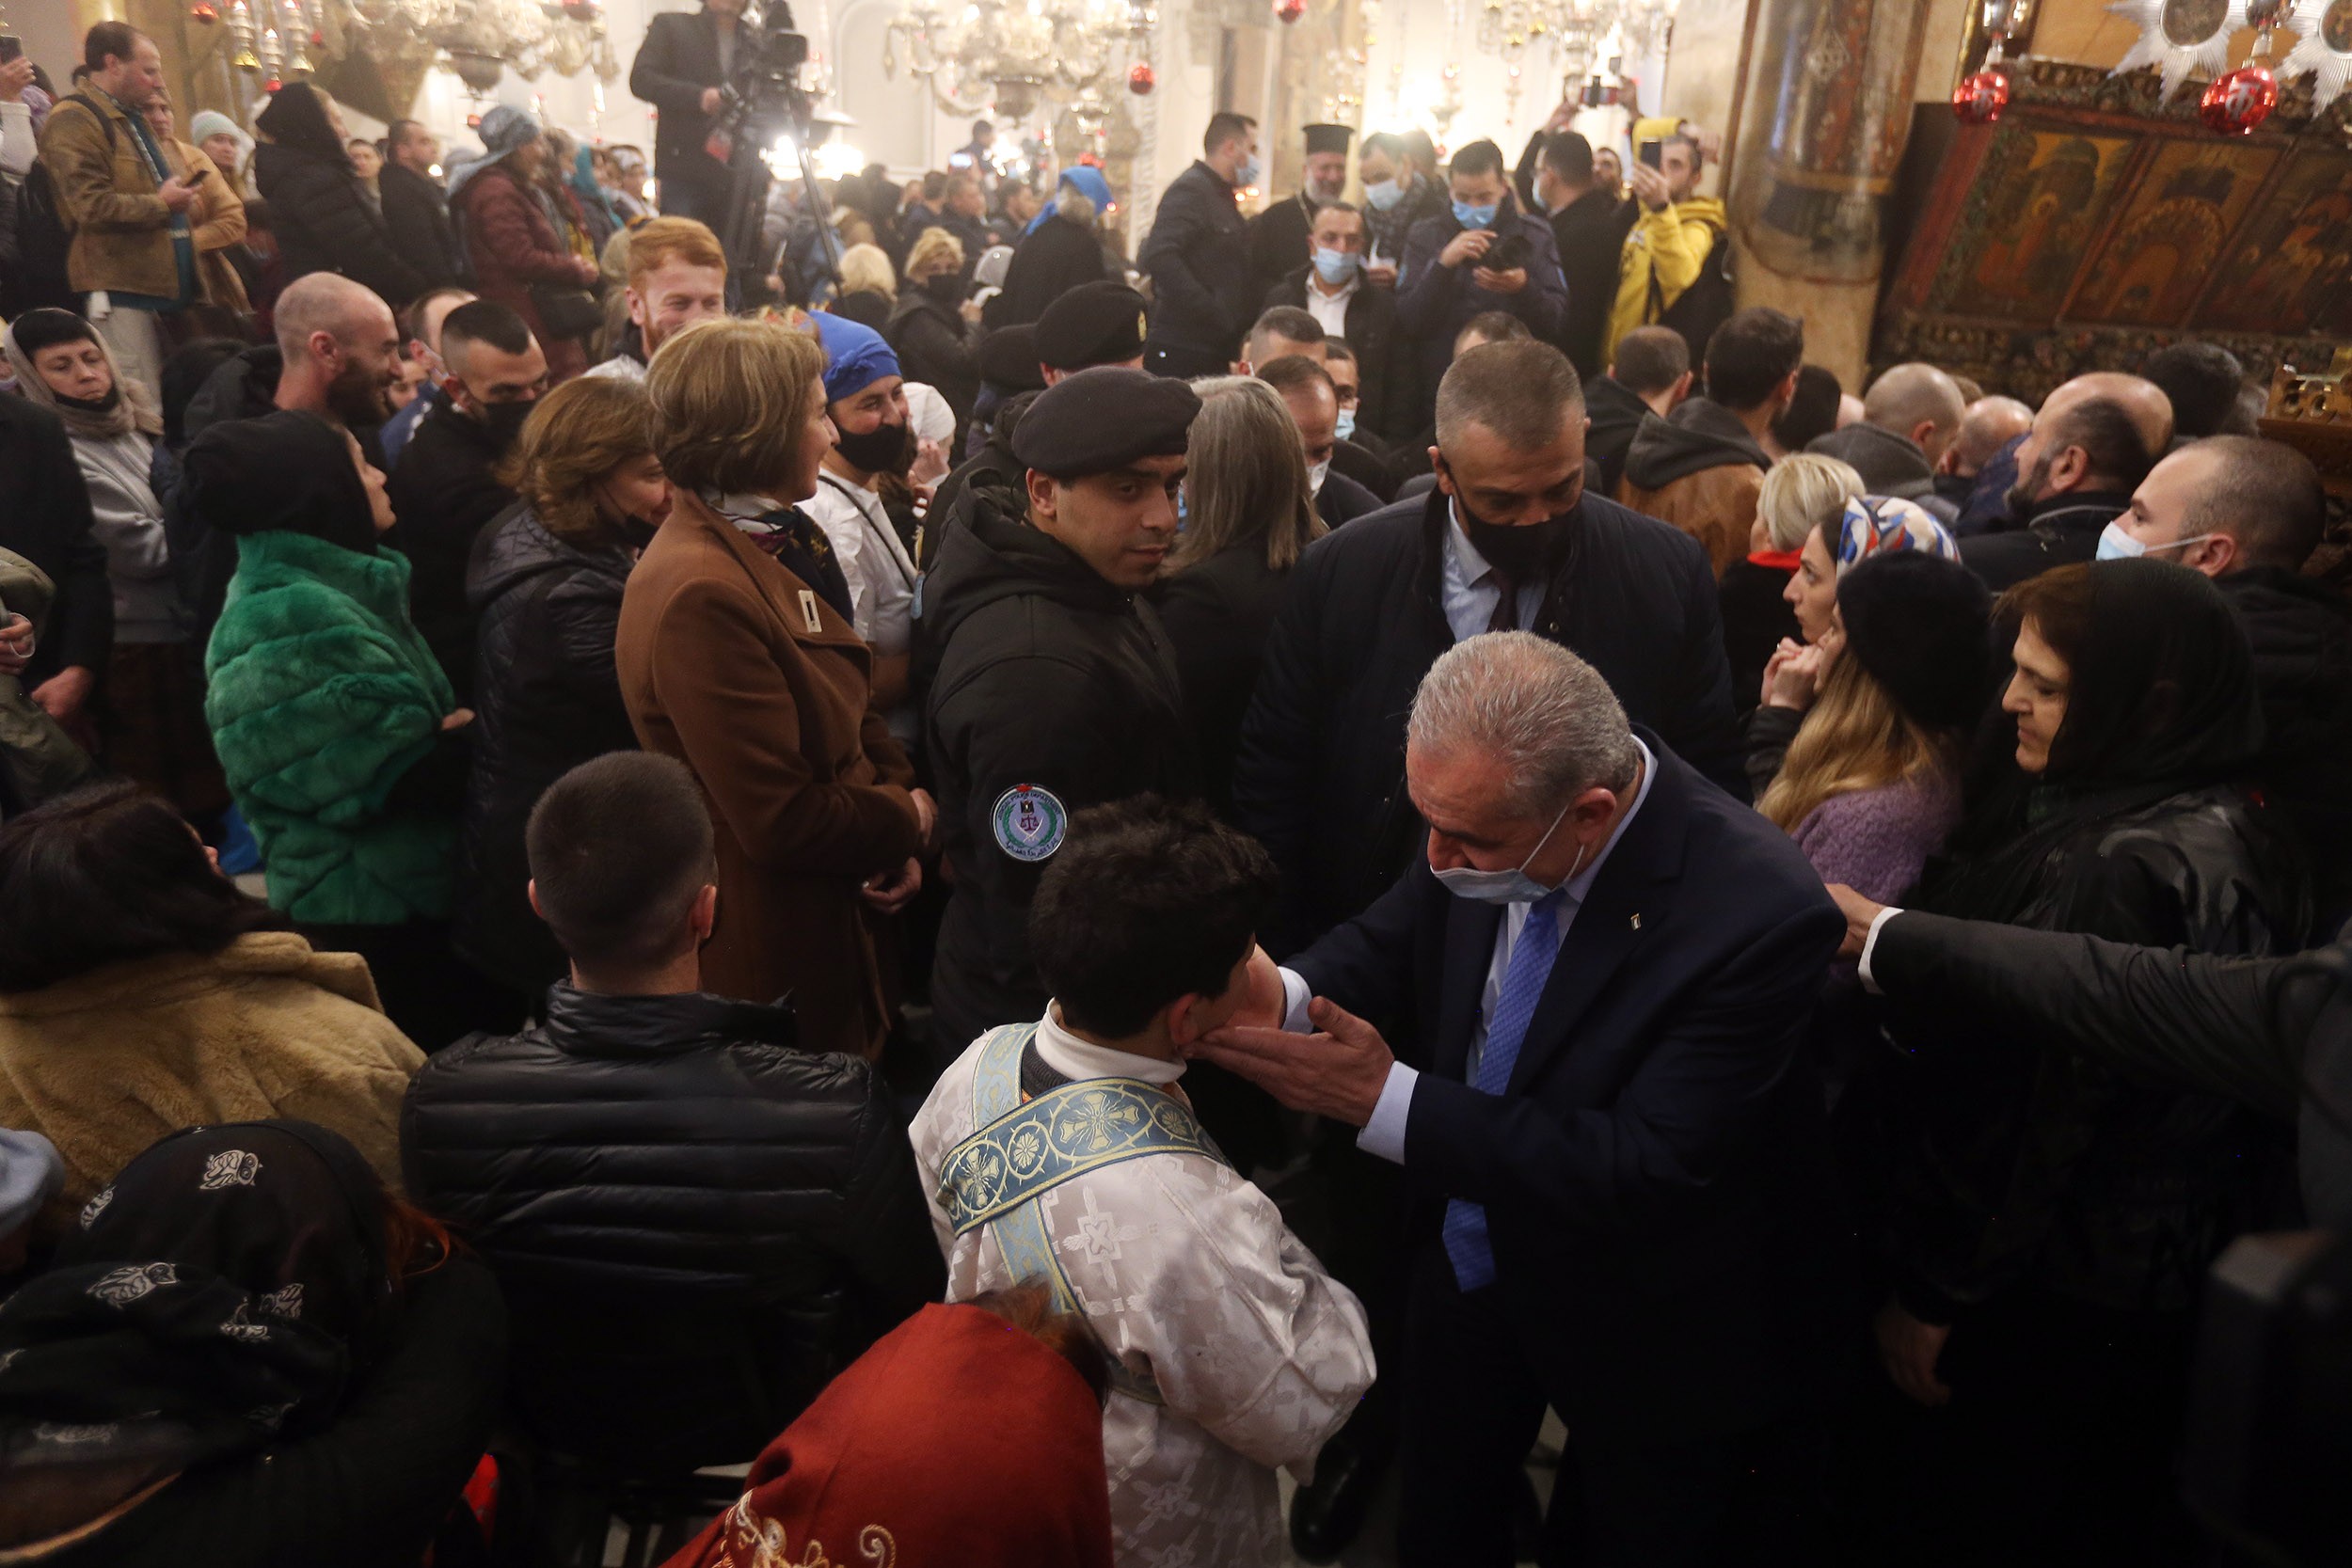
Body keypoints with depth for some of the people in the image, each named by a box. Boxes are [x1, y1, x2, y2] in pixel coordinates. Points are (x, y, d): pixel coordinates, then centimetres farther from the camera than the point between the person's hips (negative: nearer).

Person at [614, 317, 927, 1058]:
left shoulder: (779, 542, 5)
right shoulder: (701, 595, -26)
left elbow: (851, 709, 12)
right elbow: (783, 820, -26)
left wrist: (898, 821, -5)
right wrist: (907, 821, -9)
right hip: (770, 965, -9)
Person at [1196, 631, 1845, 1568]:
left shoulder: (1761, 916, -34)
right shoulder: (1489, 810, -19)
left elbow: (1648, 1167, -32)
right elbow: (1392, 938, -4)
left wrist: (1386, 1098, -36)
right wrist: (1282, 995, -27)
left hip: (1634, 1319, -4)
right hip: (1466, 1261, 5)